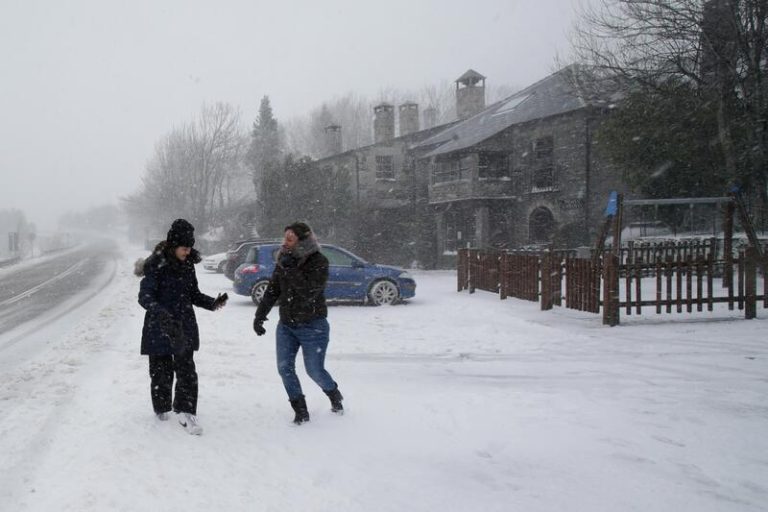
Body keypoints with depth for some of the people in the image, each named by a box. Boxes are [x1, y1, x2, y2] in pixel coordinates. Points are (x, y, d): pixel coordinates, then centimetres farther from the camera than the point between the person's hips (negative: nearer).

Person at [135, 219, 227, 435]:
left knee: (187, 371, -3)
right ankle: (161, 408, 29)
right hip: (159, 327, -4)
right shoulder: (156, 265, -14)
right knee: (161, 372, 7)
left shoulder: (187, 264, 4)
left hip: (184, 327, 4)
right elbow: (144, 296, -19)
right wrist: (160, 313, -37)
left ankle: (186, 412, 6)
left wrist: (212, 303, -6)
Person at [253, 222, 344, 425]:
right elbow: (272, 291, 9)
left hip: (313, 327, -5)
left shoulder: (318, 262, -15)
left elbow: (309, 292, -26)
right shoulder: (283, 261, 3)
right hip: (286, 325, 5)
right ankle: (301, 411, 12)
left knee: (314, 370, -1)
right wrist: (259, 316, 5)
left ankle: (335, 395, 30)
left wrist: (291, 269, -29)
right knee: (284, 367, -2)